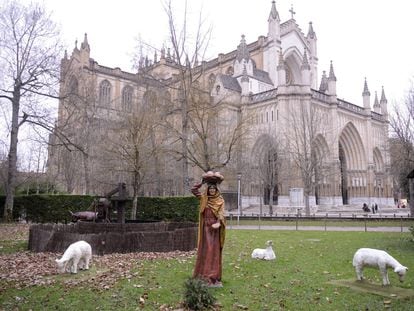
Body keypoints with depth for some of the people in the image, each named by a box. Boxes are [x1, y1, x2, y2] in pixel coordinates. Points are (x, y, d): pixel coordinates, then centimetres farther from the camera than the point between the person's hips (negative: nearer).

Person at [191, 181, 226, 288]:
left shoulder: (220, 200, 1)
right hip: (206, 227, 2)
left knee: (215, 250, 0)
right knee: (205, 249, 3)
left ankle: (214, 274, 4)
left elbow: (221, 213, -11)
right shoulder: (204, 198, 7)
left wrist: (218, 223, -28)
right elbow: (193, 189, 2)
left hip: (215, 227, -2)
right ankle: (204, 272, 11)